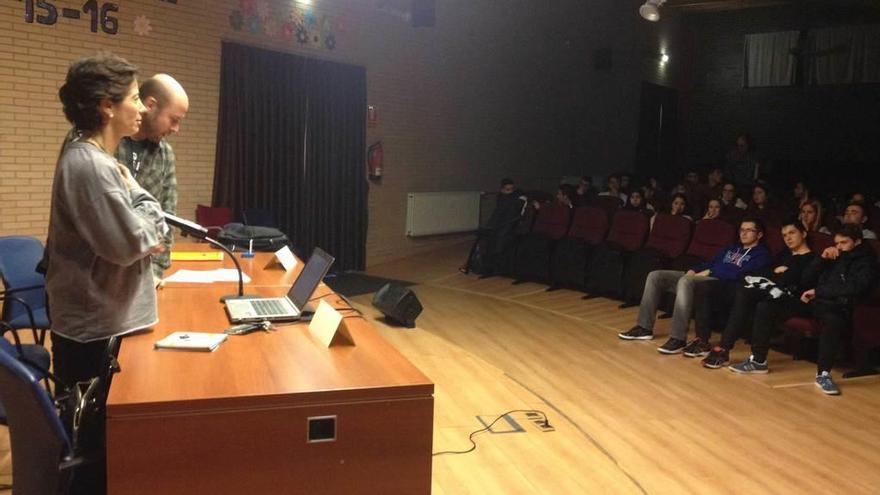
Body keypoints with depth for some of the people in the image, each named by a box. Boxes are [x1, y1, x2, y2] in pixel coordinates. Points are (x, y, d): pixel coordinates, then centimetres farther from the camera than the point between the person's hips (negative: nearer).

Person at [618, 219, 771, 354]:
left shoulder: (761, 253, 4)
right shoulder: (732, 248, 29)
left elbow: (739, 273, -13)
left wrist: (710, 272, -11)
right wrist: (694, 270, 4)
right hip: (703, 277, 9)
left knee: (686, 281, -40)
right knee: (655, 276, -4)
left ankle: (678, 338, -39)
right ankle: (644, 327, -6)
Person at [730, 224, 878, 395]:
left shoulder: (865, 261, 4)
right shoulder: (832, 257, 21)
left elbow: (854, 288, -13)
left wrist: (817, 291, -12)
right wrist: (822, 258, -1)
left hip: (837, 306, -6)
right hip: (814, 300, 6)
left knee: (833, 320, -43)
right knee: (765, 306, -11)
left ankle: (823, 374, -30)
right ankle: (758, 360, -6)